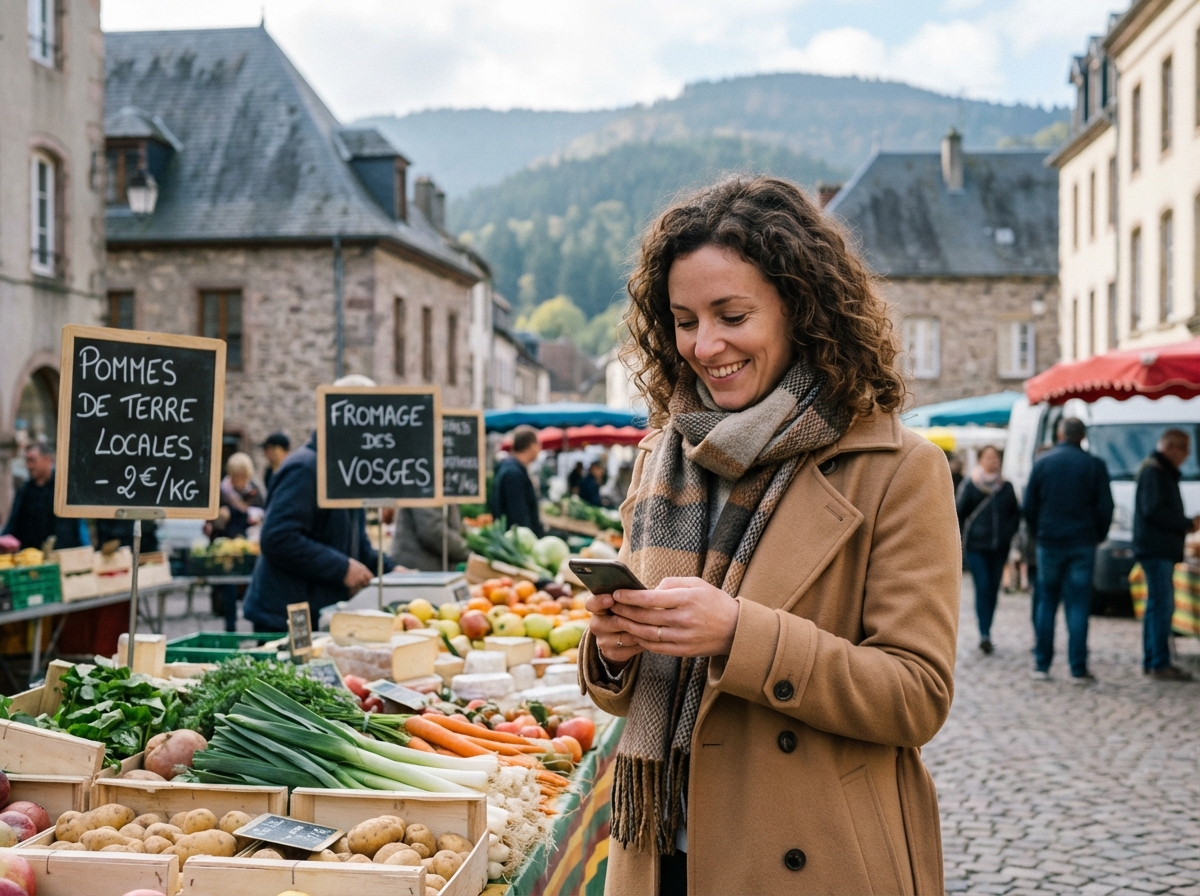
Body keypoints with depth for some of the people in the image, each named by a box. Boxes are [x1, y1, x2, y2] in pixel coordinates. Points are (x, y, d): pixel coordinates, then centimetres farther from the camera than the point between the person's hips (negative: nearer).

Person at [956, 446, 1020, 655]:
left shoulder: (1006, 487, 9)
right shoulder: (969, 485, -1)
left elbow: (1016, 513, 17)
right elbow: (960, 513, 1)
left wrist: (1009, 533, 3)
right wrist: (961, 540, -4)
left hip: (999, 548, 4)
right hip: (976, 546, -4)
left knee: (993, 590, 6)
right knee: (982, 588, -12)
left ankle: (985, 632, 17)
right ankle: (984, 634, -15)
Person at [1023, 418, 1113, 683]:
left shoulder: (1042, 462, 1)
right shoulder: (1094, 465, -2)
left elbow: (1029, 505, 3)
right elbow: (1105, 507, -2)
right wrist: (1098, 536, 13)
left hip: (1049, 542, 1)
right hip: (1082, 544, -1)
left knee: (1046, 603, 10)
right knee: (1078, 606, 1)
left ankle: (1042, 665, 9)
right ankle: (1078, 669, -1)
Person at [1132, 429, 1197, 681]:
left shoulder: (1162, 472, 22)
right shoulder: (1154, 472, -11)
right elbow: (1154, 510, -21)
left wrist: (1187, 523, 11)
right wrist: (1188, 524, -15)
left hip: (1161, 549, 11)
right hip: (1156, 549, -11)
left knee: (1157, 606, 12)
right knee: (1162, 605, -12)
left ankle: (1151, 661, 17)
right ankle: (1160, 664, -12)